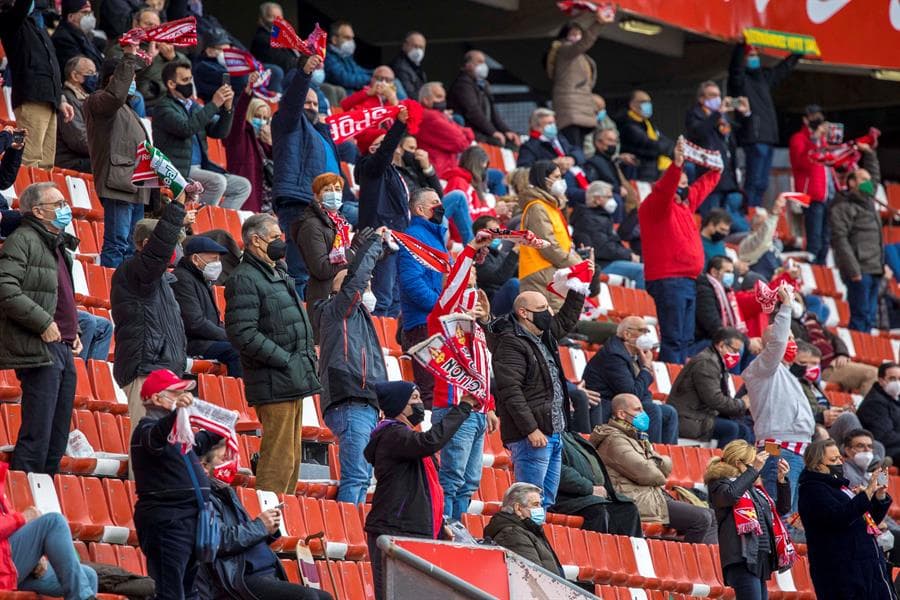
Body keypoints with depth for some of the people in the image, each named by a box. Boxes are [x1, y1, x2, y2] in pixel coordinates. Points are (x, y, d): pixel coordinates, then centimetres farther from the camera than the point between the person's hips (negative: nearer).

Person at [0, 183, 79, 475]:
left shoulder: (59, 246, 22)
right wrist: (43, 323, -19)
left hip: (62, 351, 9)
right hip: (39, 351, -9)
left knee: (57, 440, 10)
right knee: (37, 435, -12)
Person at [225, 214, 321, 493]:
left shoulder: (279, 275, 19)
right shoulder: (245, 279, -12)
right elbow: (242, 334, -21)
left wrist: (309, 354, 13)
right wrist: (285, 360, -19)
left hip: (294, 381, 10)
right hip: (274, 384, -10)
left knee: (291, 458, 14)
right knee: (279, 459, -12)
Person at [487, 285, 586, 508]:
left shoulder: (544, 335, 16)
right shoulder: (510, 345, -14)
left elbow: (566, 320, 37)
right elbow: (510, 392, -20)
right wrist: (531, 429, -23)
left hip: (553, 434, 10)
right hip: (532, 436, -10)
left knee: (546, 502, 11)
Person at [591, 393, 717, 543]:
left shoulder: (636, 437, 22)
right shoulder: (614, 439, -10)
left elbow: (667, 465, 16)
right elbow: (644, 472, -20)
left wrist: (657, 462, -7)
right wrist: (660, 477, 2)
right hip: (638, 501, -10)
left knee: (710, 516, 7)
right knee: (701, 518, -18)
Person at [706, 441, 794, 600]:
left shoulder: (753, 488, 21)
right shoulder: (720, 484, 0)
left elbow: (782, 508, 27)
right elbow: (730, 495, -24)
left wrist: (782, 479, 14)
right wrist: (753, 470, -17)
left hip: (761, 557, 9)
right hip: (743, 558, -9)